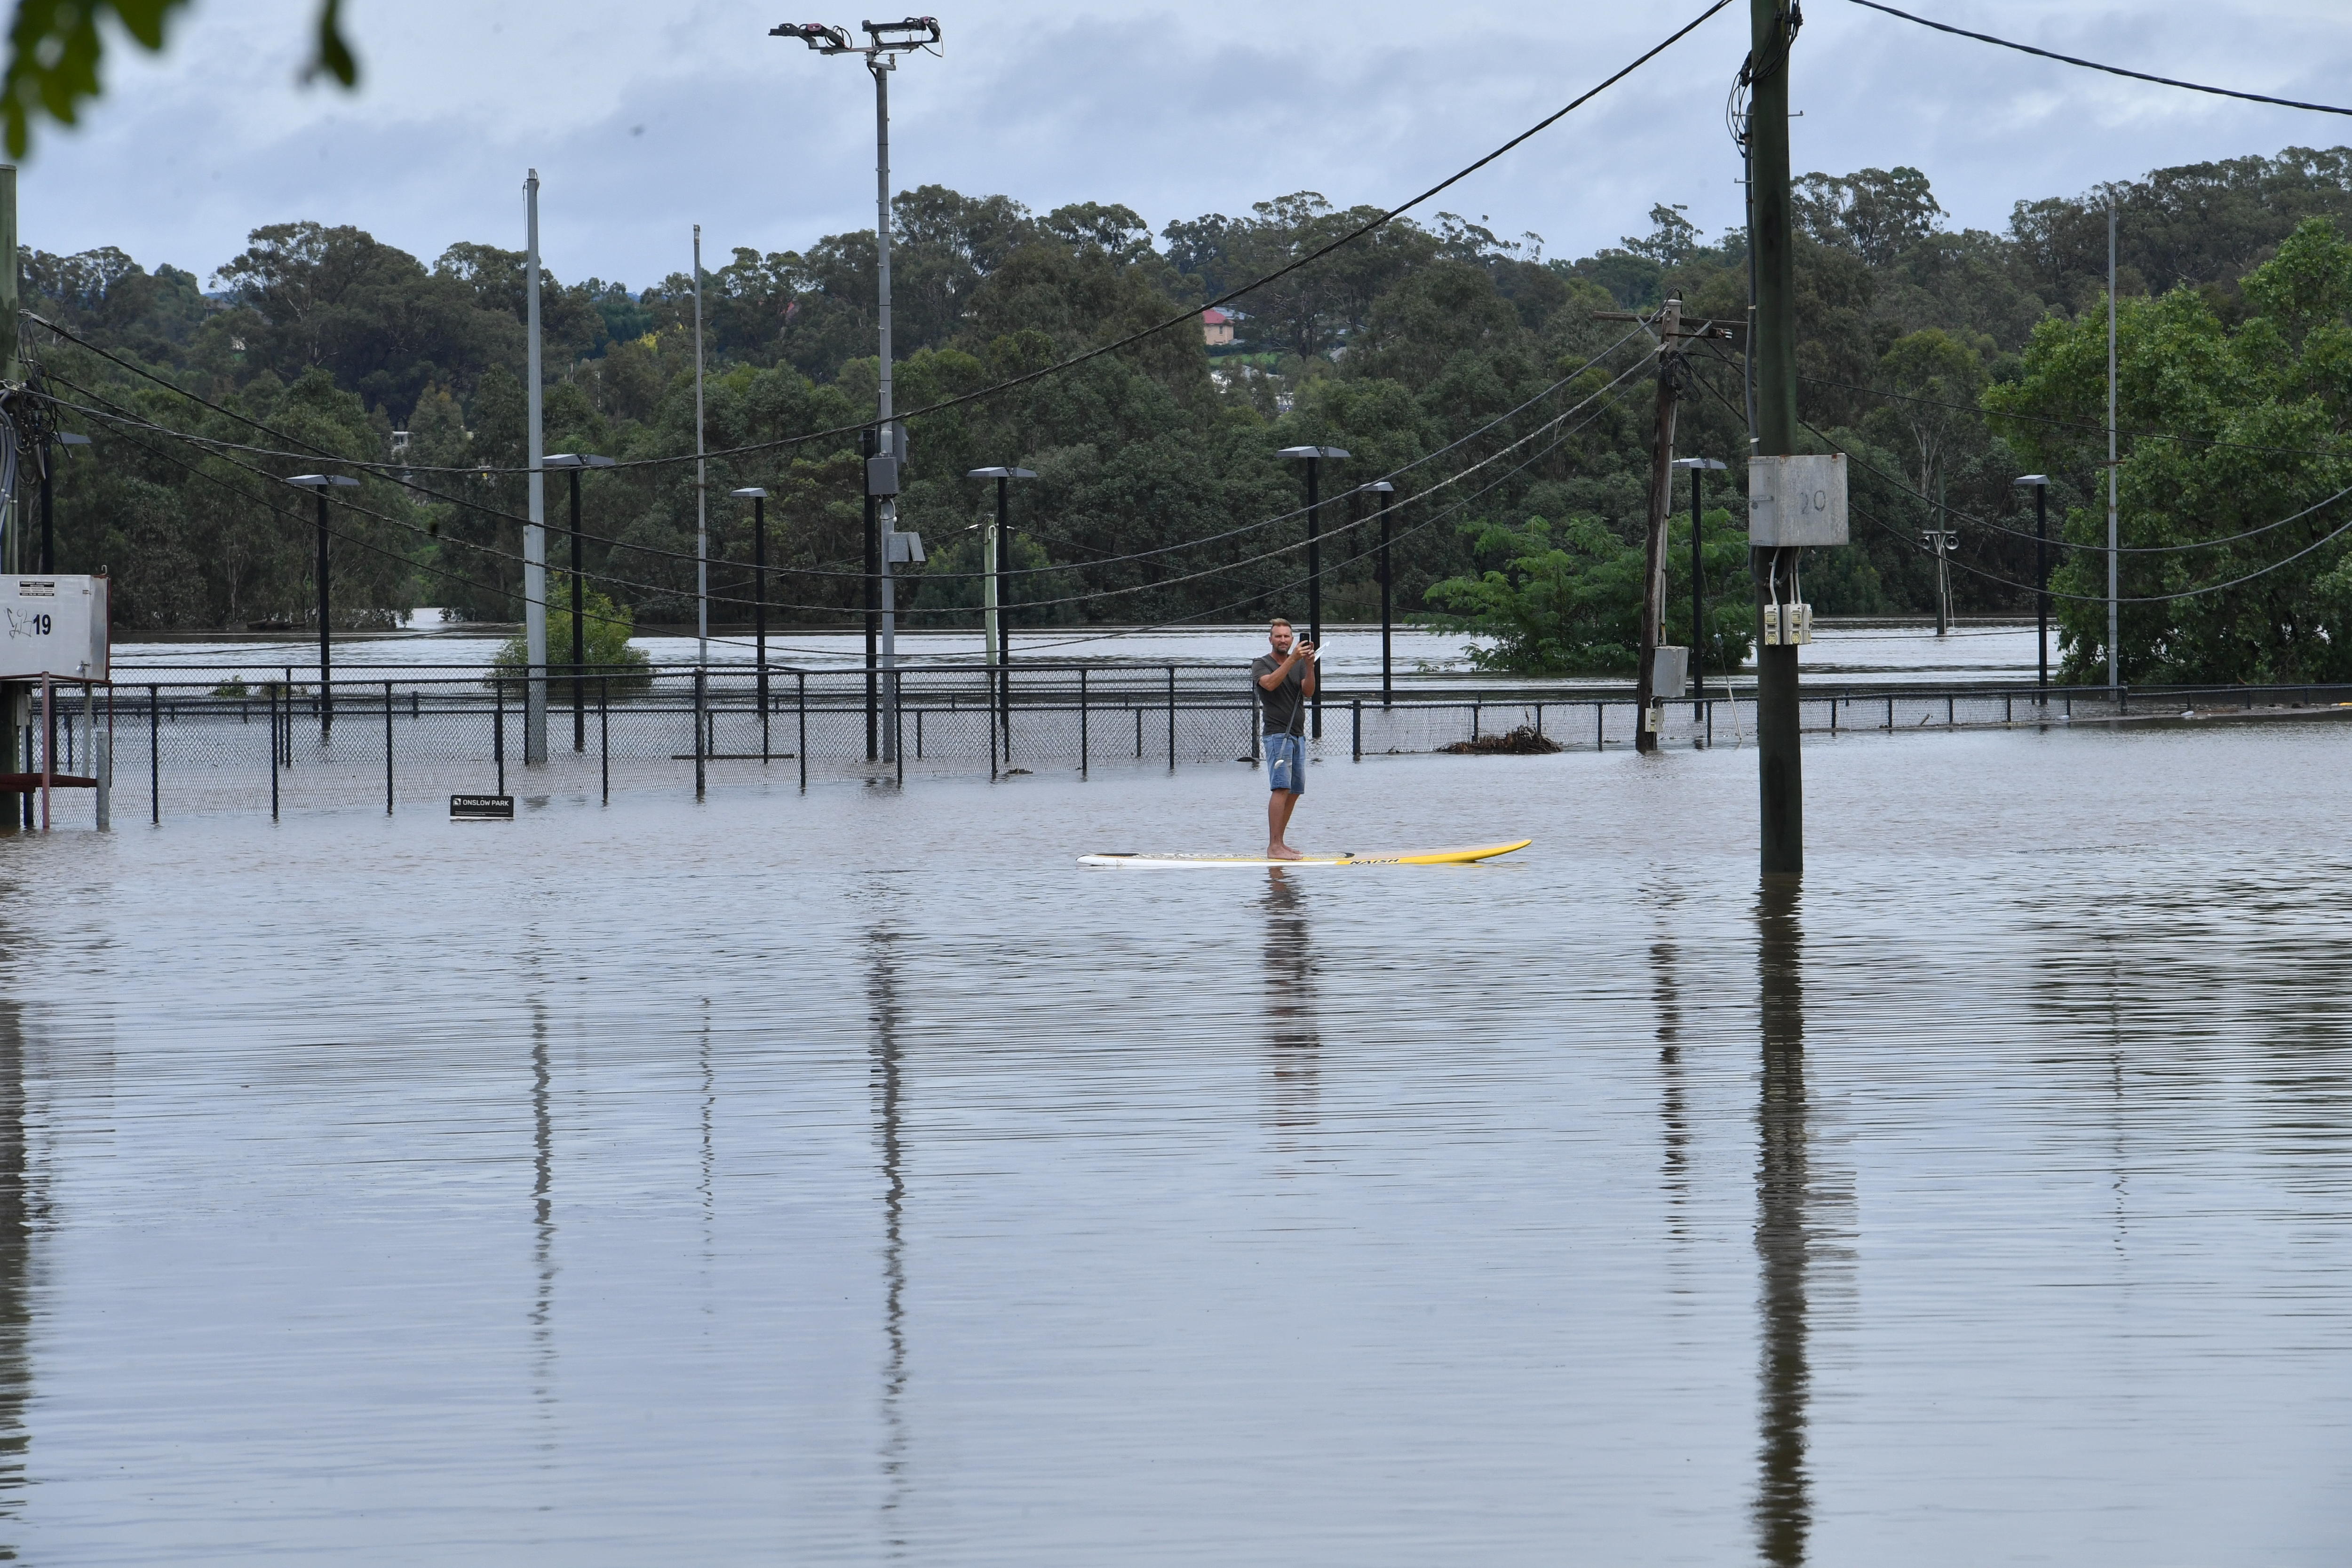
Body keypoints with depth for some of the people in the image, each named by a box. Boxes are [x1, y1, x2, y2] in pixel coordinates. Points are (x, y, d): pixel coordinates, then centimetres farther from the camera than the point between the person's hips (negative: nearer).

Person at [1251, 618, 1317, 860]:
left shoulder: (1299, 664, 15)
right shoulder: (1261, 664, 1)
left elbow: (1309, 692, -1)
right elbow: (1270, 683, -21)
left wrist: (1309, 665, -17)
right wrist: (1292, 660, -26)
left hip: (1298, 735, 7)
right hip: (1277, 733, -7)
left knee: (1294, 792, 6)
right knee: (1281, 788, -17)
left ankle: (1279, 844, 12)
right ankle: (1274, 847, -23)